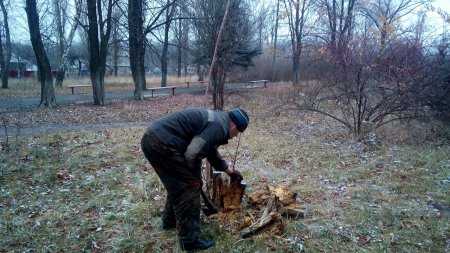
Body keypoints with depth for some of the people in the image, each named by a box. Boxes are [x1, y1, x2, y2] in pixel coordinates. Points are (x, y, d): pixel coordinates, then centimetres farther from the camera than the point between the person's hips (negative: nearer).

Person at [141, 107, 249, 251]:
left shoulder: (215, 119, 21)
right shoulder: (219, 126, -11)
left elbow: (212, 152, 35)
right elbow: (192, 154, -22)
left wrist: (228, 170, 45)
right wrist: (195, 177, -2)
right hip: (163, 144, -10)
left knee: (178, 185, 26)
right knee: (189, 186, 0)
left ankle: (170, 220, 43)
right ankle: (189, 240, 9)